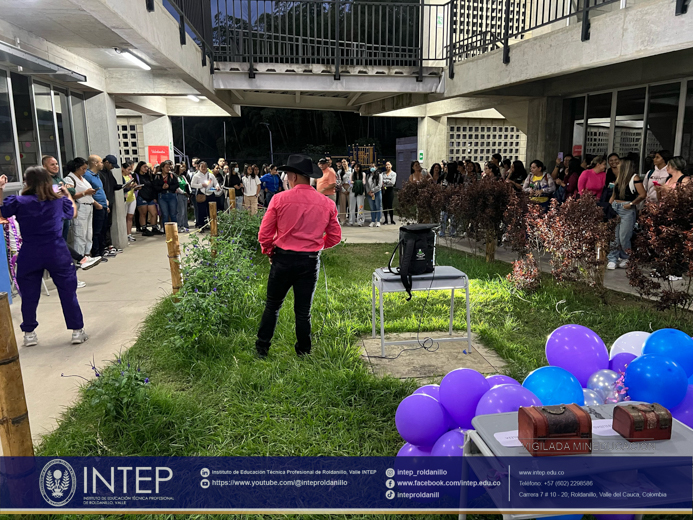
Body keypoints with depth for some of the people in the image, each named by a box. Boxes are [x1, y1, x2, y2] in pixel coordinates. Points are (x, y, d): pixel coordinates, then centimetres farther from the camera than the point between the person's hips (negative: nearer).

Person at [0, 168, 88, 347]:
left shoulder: (18, 202, -5)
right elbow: (73, 212, 19)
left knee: (29, 296, 12)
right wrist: (68, 195, 31)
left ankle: (29, 334, 22)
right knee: (68, 292, 5)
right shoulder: (59, 200, 1)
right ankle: (77, 331, 6)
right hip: (57, 253, 0)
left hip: (29, 256, 0)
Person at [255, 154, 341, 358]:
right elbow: (335, 237, 6)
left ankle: (261, 349, 23)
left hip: (283, 258, -2)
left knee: (272, 305, 15)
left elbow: (264, 234, -6)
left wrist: (269, 251, 12)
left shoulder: (280, 199, -9)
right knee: (303, 310, 12)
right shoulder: (327, 204, -1)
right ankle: (303, 354, 21)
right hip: (310, 262, 2)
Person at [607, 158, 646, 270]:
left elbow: (643, 195, -13)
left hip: (627, 210, -6)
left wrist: (631, 204, -14)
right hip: (614, 208, 6)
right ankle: (612, 260, 5)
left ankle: (625, 258, 15)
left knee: (624, 237, -2)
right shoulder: (619, 178, 16)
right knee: (613, 235, 1)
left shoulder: (634, 178, -5)